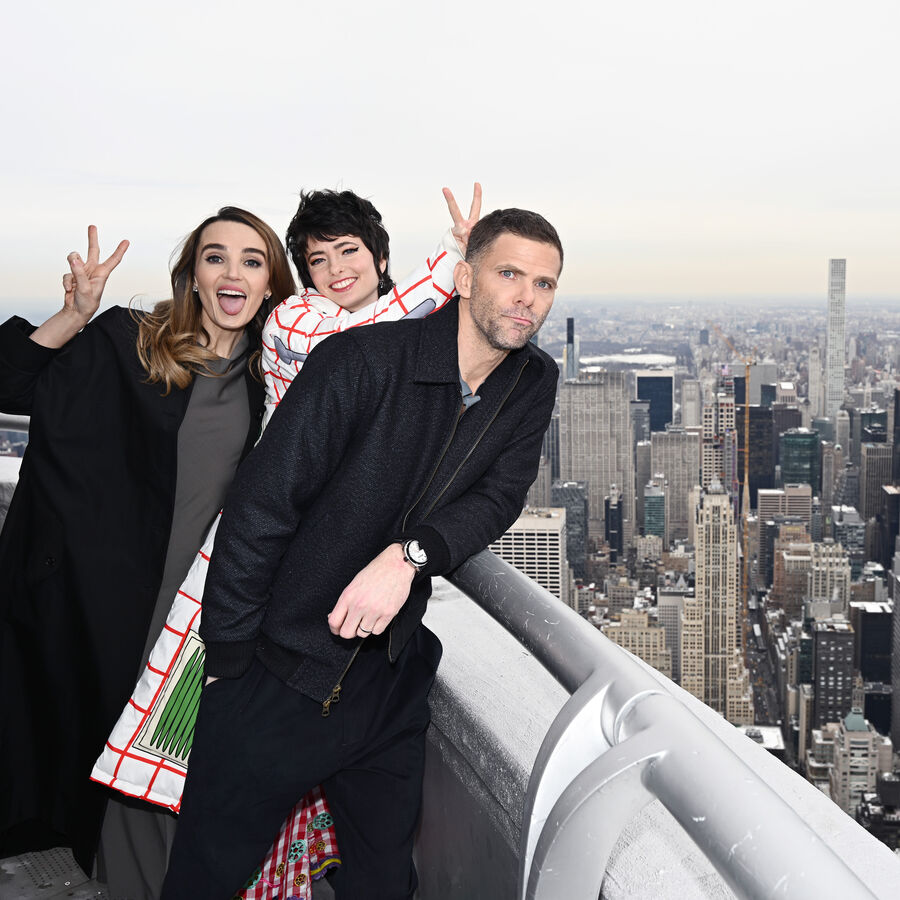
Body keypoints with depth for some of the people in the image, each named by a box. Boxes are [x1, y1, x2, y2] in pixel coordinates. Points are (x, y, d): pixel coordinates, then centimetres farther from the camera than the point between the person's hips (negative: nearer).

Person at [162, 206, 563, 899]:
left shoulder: (534, 385, 1)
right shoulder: (361, 360, -19)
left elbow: (501, 494, -8)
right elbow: (260, 509, -17)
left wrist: (410, 555, -28)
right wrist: (227, 657, -13)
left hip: (390, 680, 5)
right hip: (278, 671, -4)